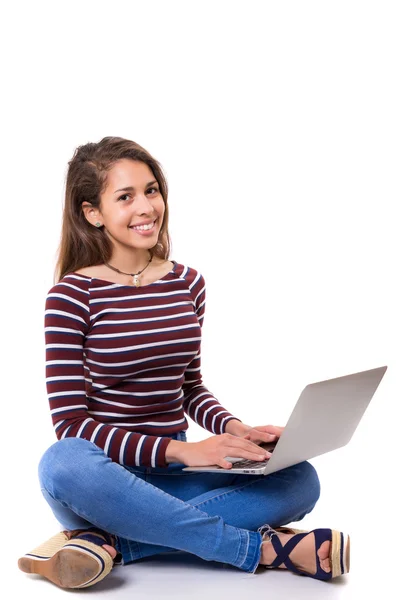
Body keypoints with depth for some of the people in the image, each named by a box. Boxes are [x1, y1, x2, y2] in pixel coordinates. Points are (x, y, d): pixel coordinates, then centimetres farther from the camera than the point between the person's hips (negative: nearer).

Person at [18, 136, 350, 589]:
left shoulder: (187, 283, 8)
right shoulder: (73, 295, -8)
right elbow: (70, 421, -12)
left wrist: (234, 428, -5)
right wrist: (179, 450, -21)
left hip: (171, 471, 5)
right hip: (105, 473, -4)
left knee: (300, 480, -18)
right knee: (63, 463, -40)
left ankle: (106, 542, -25)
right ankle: (263, 547, -29)